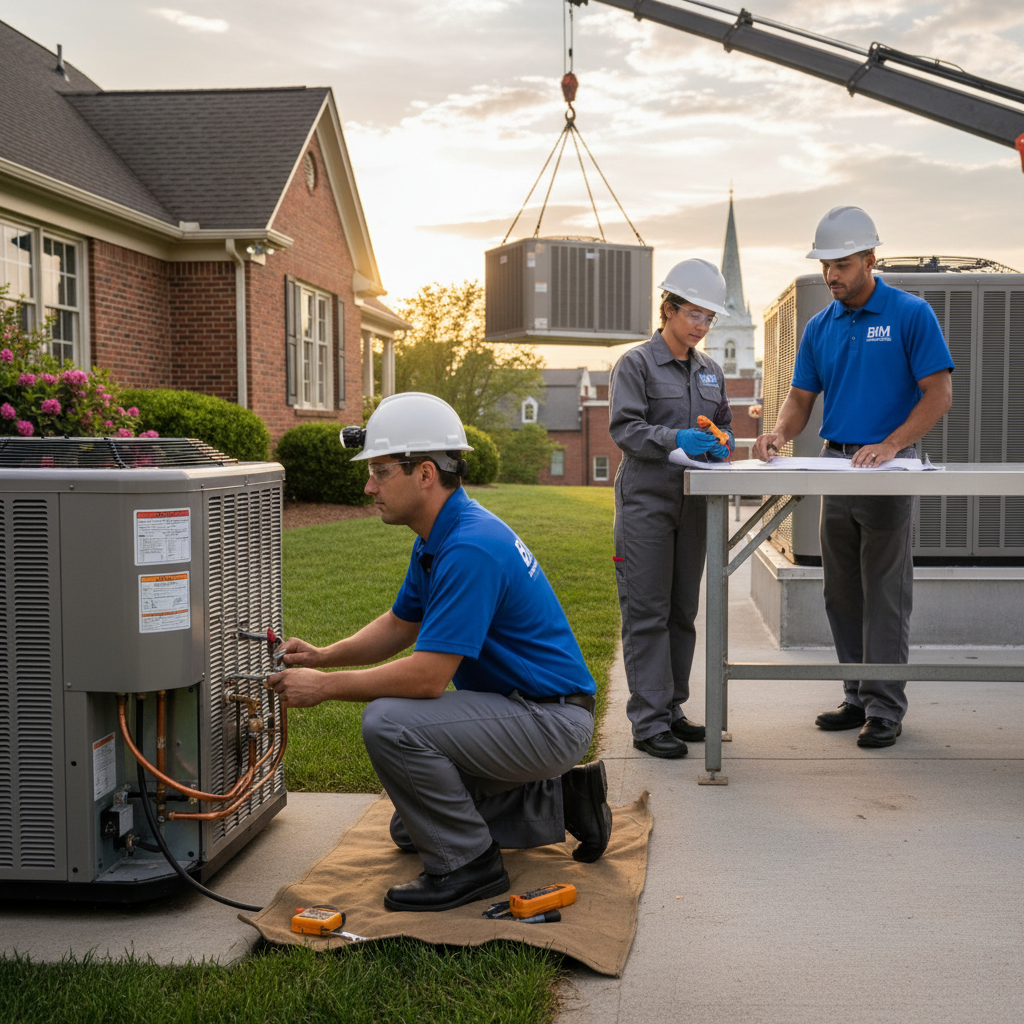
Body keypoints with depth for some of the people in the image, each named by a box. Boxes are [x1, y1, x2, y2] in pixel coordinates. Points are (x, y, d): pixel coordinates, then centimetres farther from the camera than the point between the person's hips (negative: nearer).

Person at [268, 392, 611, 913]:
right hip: (518, 710, 10)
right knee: (411, 831, 17)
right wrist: (322, 656, 3)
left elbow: (428, 676, -29)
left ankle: (467, 864, -10)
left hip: (549, 720, -10)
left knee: (389, 723, -26)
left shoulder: (471, 547, -27)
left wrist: (325, 686, -18)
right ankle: (561, 800, 19)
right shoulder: (437, 538, 6)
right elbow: (399, 624, 18)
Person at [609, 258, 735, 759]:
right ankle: (649, 721, -3)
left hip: (693, 502, 7)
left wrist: (721, 442, -1)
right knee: (646, 613, -6)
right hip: (646, 500, -6)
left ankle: (672, 710, 20)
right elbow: (624, 427, -11)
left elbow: (724, 422, 23)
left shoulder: (709, 370, 16)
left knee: (683, 611, 10)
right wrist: (676, 439, -25)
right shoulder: (636, 363, -3)